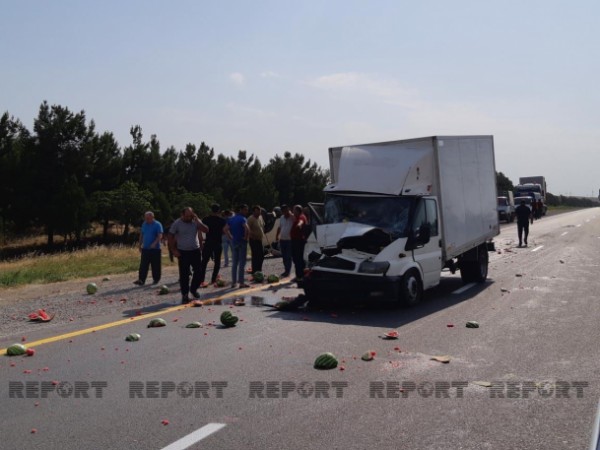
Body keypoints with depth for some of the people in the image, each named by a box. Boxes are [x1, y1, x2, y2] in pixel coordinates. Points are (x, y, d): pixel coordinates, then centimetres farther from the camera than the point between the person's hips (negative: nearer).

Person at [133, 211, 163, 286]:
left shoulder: (157, 225, -7)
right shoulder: (144, 224, 11)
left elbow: (160, 236, -16)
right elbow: (141, 235, 19)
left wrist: (154, 243, -30)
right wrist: (140, 245, 17)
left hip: (155, 249, -5)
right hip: (145, 248, 5)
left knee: (155, 265, 3)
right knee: (143, 265, -3)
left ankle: (156, 279, 17)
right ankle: (141, 280, -5)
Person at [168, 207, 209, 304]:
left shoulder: (196, 222, 0)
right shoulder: (177, 223, -6)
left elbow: (206, 230, -12)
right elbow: (170, 237, -3)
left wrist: (197, 220, -17)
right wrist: (174, 250, -9)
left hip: (196, 251, 3)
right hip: (183, 252, -2)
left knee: (198, 271, 3)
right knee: (184, 275, 0)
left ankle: (193, 289, 26)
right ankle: (185, 295, 10)